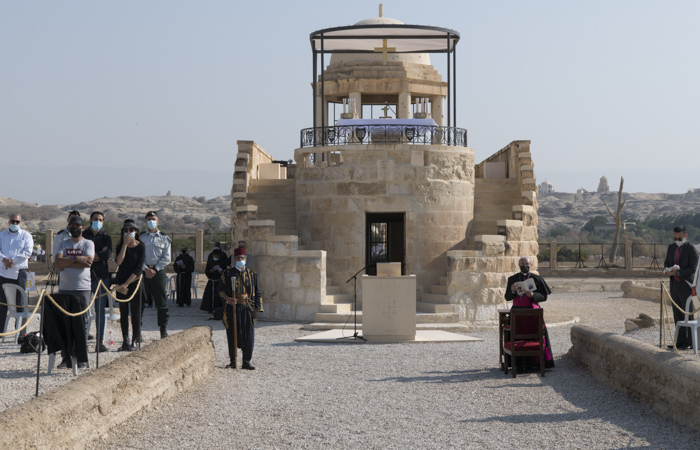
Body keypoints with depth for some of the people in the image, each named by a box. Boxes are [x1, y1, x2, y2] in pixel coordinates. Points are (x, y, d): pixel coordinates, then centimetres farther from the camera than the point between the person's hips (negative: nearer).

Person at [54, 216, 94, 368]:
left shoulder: (88, 244, 4)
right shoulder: (63, 244, 13)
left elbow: (88, 262, -12)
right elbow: (58, 262, -3)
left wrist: (66, 263, -8)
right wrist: (76, 259, -12)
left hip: (82, 288, -3)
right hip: (64, 288, 3)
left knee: (82, 323, -1)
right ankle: (66, 358, 6)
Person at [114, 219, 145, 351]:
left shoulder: (140, 247, -3)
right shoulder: (120, 246, 7)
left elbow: (138, 269, -9)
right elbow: (119, 261, -12)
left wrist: (126, 284, -13)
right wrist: (125, 244, -12)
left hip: (135, 281, -3)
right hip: (121, 283, 3)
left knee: (135, 311, -2)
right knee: (123, 312, 3)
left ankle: (135, 340, 5)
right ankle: (125, 341, 6)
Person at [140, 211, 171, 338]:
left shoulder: (164, 238, 9)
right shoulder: (141, 237, 9)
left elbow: (166, 258, 4)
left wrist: (155, 269, -6)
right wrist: (146, 269, -10)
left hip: (158, 272, 0)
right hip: (143, 272, 0)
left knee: (161, 303, 1)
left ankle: (164, 331, 8)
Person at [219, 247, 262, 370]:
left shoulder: (252, 274, 10)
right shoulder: (227, 273, 5)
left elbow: (257, 293, 10)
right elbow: (221, 290, 4)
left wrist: (256, 309, 1)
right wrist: (228, 299, -15)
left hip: (247, 309, 1)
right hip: (233, 308, -1)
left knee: (249, 335, -2)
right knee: (232, 335, 1)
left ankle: (246, 362, 7)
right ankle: (233, 361, 12)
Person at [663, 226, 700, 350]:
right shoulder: (671, 247, 12)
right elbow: (666, 263, 17)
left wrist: (678, 273, -20)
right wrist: (667, 270, -6)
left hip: (686, 285, -6)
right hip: (674, 284, 7)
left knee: (688, 314, -3)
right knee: (677, 315, 8)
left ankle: (690, 342, 2)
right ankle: (681, 341, 13)